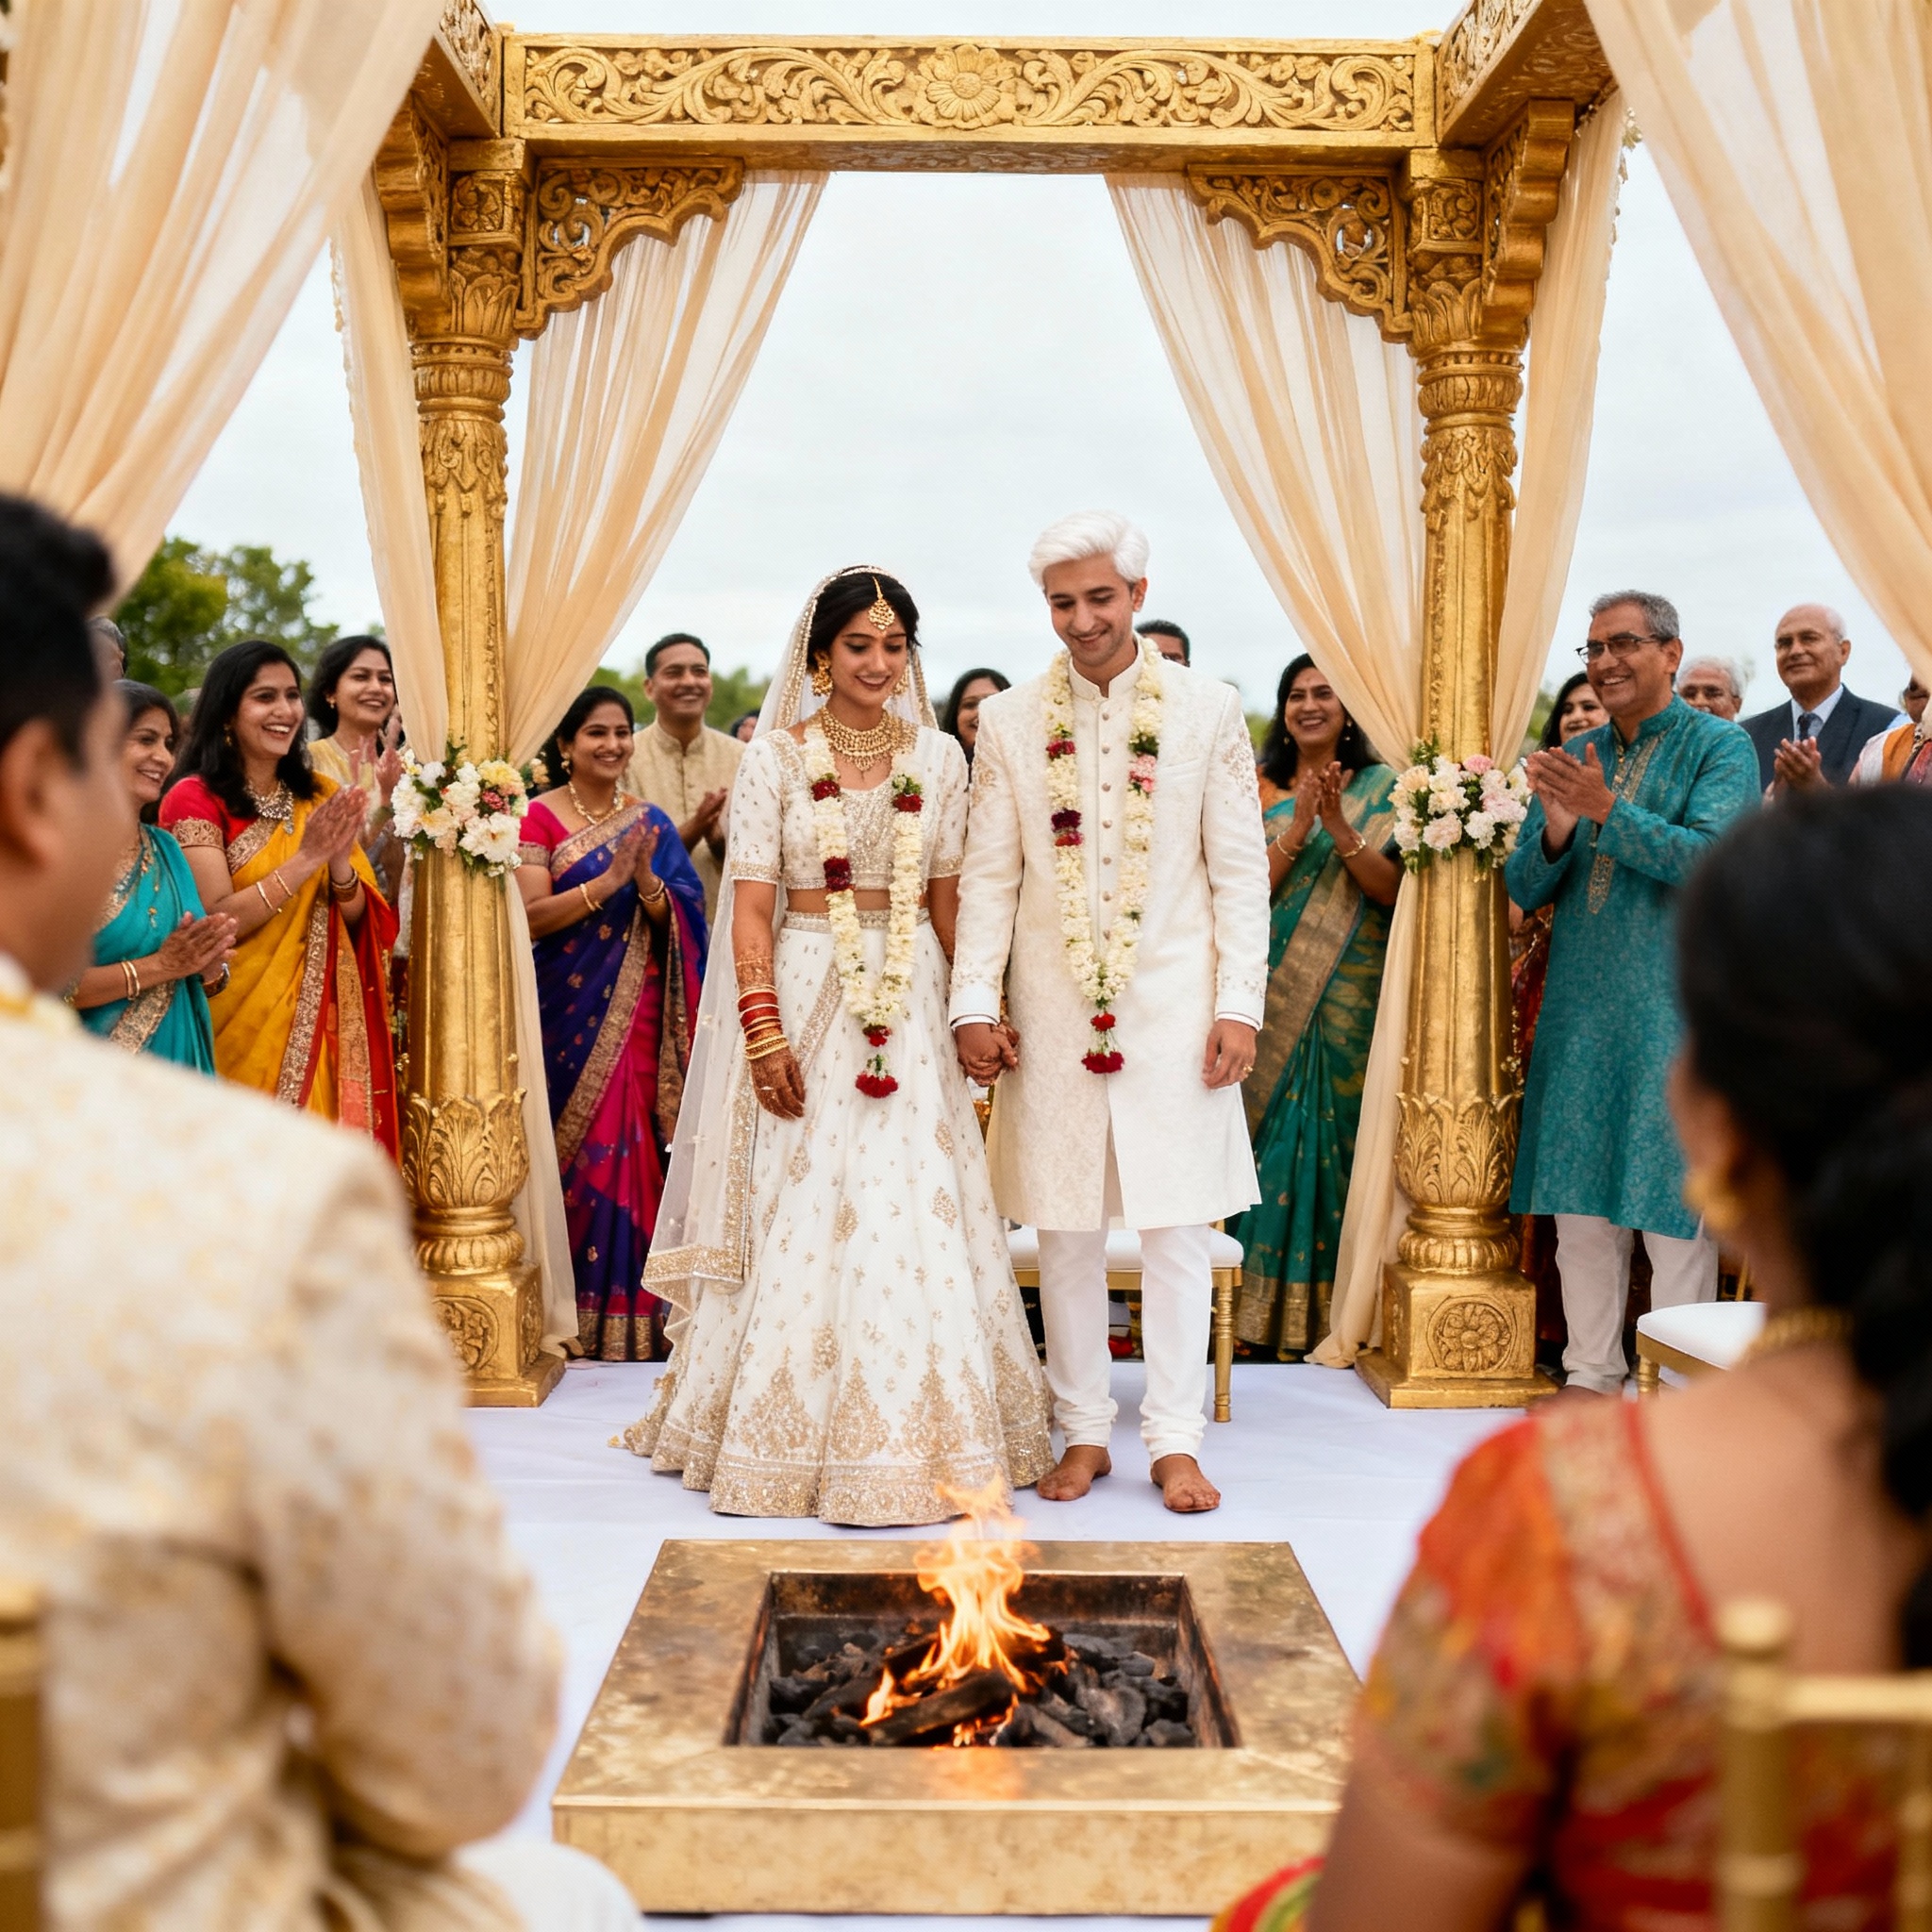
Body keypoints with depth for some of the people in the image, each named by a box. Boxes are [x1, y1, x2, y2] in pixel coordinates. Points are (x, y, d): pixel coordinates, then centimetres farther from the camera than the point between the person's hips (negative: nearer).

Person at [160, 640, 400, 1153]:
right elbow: (217, 922, -18)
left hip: (322, 1022, 5)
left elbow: (356, 917, 4)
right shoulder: (195, 798, -9)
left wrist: (340, 862, -15)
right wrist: (306, 858, -23)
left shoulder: (321, 796, 8)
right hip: (242, 1021, -5)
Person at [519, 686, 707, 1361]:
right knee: (574, 1147, -2)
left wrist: (646, 879, -15)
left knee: (628, 1147, -1)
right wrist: (608, 881, -19)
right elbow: (531, 918, -11)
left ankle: (626, 1316, 6)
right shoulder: (540, 817, 0)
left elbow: (678, 923, 3)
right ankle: (571, 1313, 6)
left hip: (634, 1013, 3)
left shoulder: (649, 822, 11)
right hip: (565, 1009, -3)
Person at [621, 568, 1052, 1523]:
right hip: (805, 994, -2)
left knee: (915, 1218, 1)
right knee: (803, 1219, 2)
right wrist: (764, 1030, -13)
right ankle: (794, 1436, 15)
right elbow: (750, 905, -5)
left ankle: (919, 1433, 15)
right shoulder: (778, 754, -1)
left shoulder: (938, 755, 7)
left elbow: (948, 897, 11)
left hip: (911, 1003, 2)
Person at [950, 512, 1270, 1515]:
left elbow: (1240, 868, 2)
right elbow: (988, 875, 6)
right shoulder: (1010, 720, 6)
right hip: (1052, 1013, 1)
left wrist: (1240, 1002, -5)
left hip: (1173, 1008, -1)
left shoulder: (1208, 709, 3)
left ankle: (1175, 1440, 11)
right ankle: (1083, 1432, 18)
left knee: (1175, 1225, 1)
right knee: (1064, 1227, 6)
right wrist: (973, 1002, -2)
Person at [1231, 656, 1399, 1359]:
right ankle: (1270, 1310, 6)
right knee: (1275, 1137, 0)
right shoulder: (1262, 791, 9)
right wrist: (1299, 827, -14)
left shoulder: (1380, 788, 5)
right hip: (1274, 994, 1)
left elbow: (1394, 890, -5)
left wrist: (1340, 829, -17)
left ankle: (1334, 1313, 6)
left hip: (1350, 999, -1)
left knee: (1338, 1137, -1)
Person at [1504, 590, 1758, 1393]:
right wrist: (1556, 830, -10)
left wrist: (1608, 810, -21)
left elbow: (1709, 857, -16)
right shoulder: (1572, 758, 13)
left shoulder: (1719, 747, -2)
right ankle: (1592, 1370, 18)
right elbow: (1523, 889, 9)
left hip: (1673, 1008, -5)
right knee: (1581, 1202, 8)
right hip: (1579, 1009, 5)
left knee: (1673, 1200, -1)